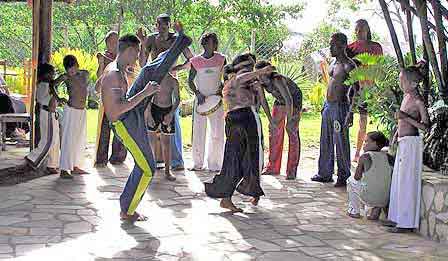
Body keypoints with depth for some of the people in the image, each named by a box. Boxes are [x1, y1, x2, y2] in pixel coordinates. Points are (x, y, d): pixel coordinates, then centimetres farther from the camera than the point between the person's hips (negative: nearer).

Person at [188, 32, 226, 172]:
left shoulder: (221, 59, 0)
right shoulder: (196, 61, -2)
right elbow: (190, 80, 6)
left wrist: (222, 89, -4)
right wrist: (197, 93, -6)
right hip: (201, 100, 0)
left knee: (217, 133, -2)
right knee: (198, 132, 3)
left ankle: (214, 164, 6)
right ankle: (198, 163, 13)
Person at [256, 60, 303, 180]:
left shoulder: (277, 80, -37)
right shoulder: (261, 82, -15)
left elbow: (289, 100, -41)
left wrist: (290, 120, -43)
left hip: (294, 99, -7)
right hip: (280, 101, 7)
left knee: (292, 131, -14)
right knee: (274, 129, 5)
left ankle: (292, 171, -10)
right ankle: (273, 167, 15)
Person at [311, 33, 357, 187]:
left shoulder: (349, 66, -13)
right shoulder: (334, 64, 14)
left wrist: (350, 112, -22)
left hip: (340, 106, -9)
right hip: (328, 106, 9)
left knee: (341, 143, -2)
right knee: (326, 142, 13)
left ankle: (343, 176, 7)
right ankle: (325, 173, 24)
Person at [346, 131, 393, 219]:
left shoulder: (365, 157, -8)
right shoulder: (388, 157, 4)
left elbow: (357, 177, -4)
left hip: (369, 198, -4)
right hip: (385, 200, 4)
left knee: (351, 180, 21)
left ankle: (354, 211, 22)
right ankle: (377, 209, 17)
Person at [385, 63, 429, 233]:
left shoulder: (418, 102, -16)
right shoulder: (407, 96, 10)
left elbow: (425, 126, -20)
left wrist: (406, 117, -26)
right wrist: (397, 133, 15)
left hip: (411, 143, -9)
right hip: (403, 142, 9)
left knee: (407, 182, -4)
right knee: (399, 181, 14)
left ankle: (407, 223, 3)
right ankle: (399, 219, 23)